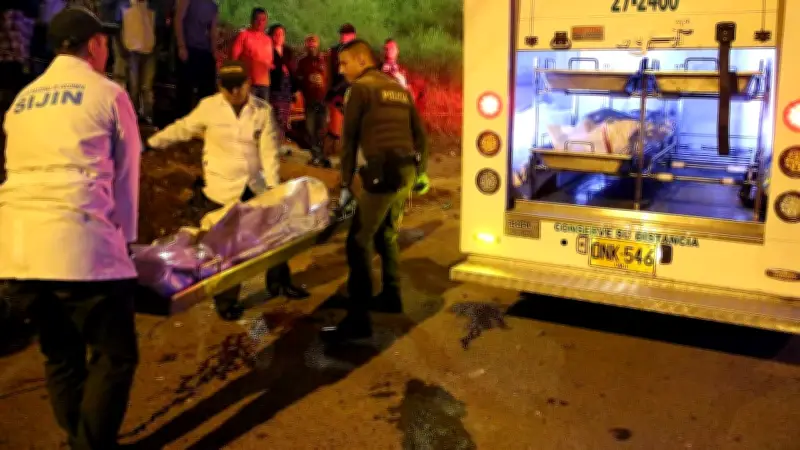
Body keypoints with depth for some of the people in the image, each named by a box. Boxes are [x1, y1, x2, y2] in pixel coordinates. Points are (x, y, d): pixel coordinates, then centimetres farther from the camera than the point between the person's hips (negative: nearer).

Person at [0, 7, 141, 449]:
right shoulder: (108, 93, 4)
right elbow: (126, 174, 6)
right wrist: (124, 236, 17)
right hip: (78, 242, -7)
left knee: (60, 356, 17)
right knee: (115, 356, 2)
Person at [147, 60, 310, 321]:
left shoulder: (263, 110, -6)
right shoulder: (208, 107, -8)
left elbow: (269, 151, -9)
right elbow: (182, 129, 4)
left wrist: (274, 185, -15)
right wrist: (151, 143, 2)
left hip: (256, 187, 2)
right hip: (222, 189, -2)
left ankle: (280, 283, 37)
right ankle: (226, 301, 20)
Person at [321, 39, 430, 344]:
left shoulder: (359, 88, -3)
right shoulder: (399, 89, 20)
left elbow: (349, 139, -5)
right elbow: (419, 134, 21)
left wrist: (345, 184, -1)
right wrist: (421, 172, 30)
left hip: (384, 173, -8)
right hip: (407, 170, 8)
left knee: (359, 242, -7)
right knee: (386, 234, 22)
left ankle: (358, 319, -10)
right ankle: (391, 297, 31)